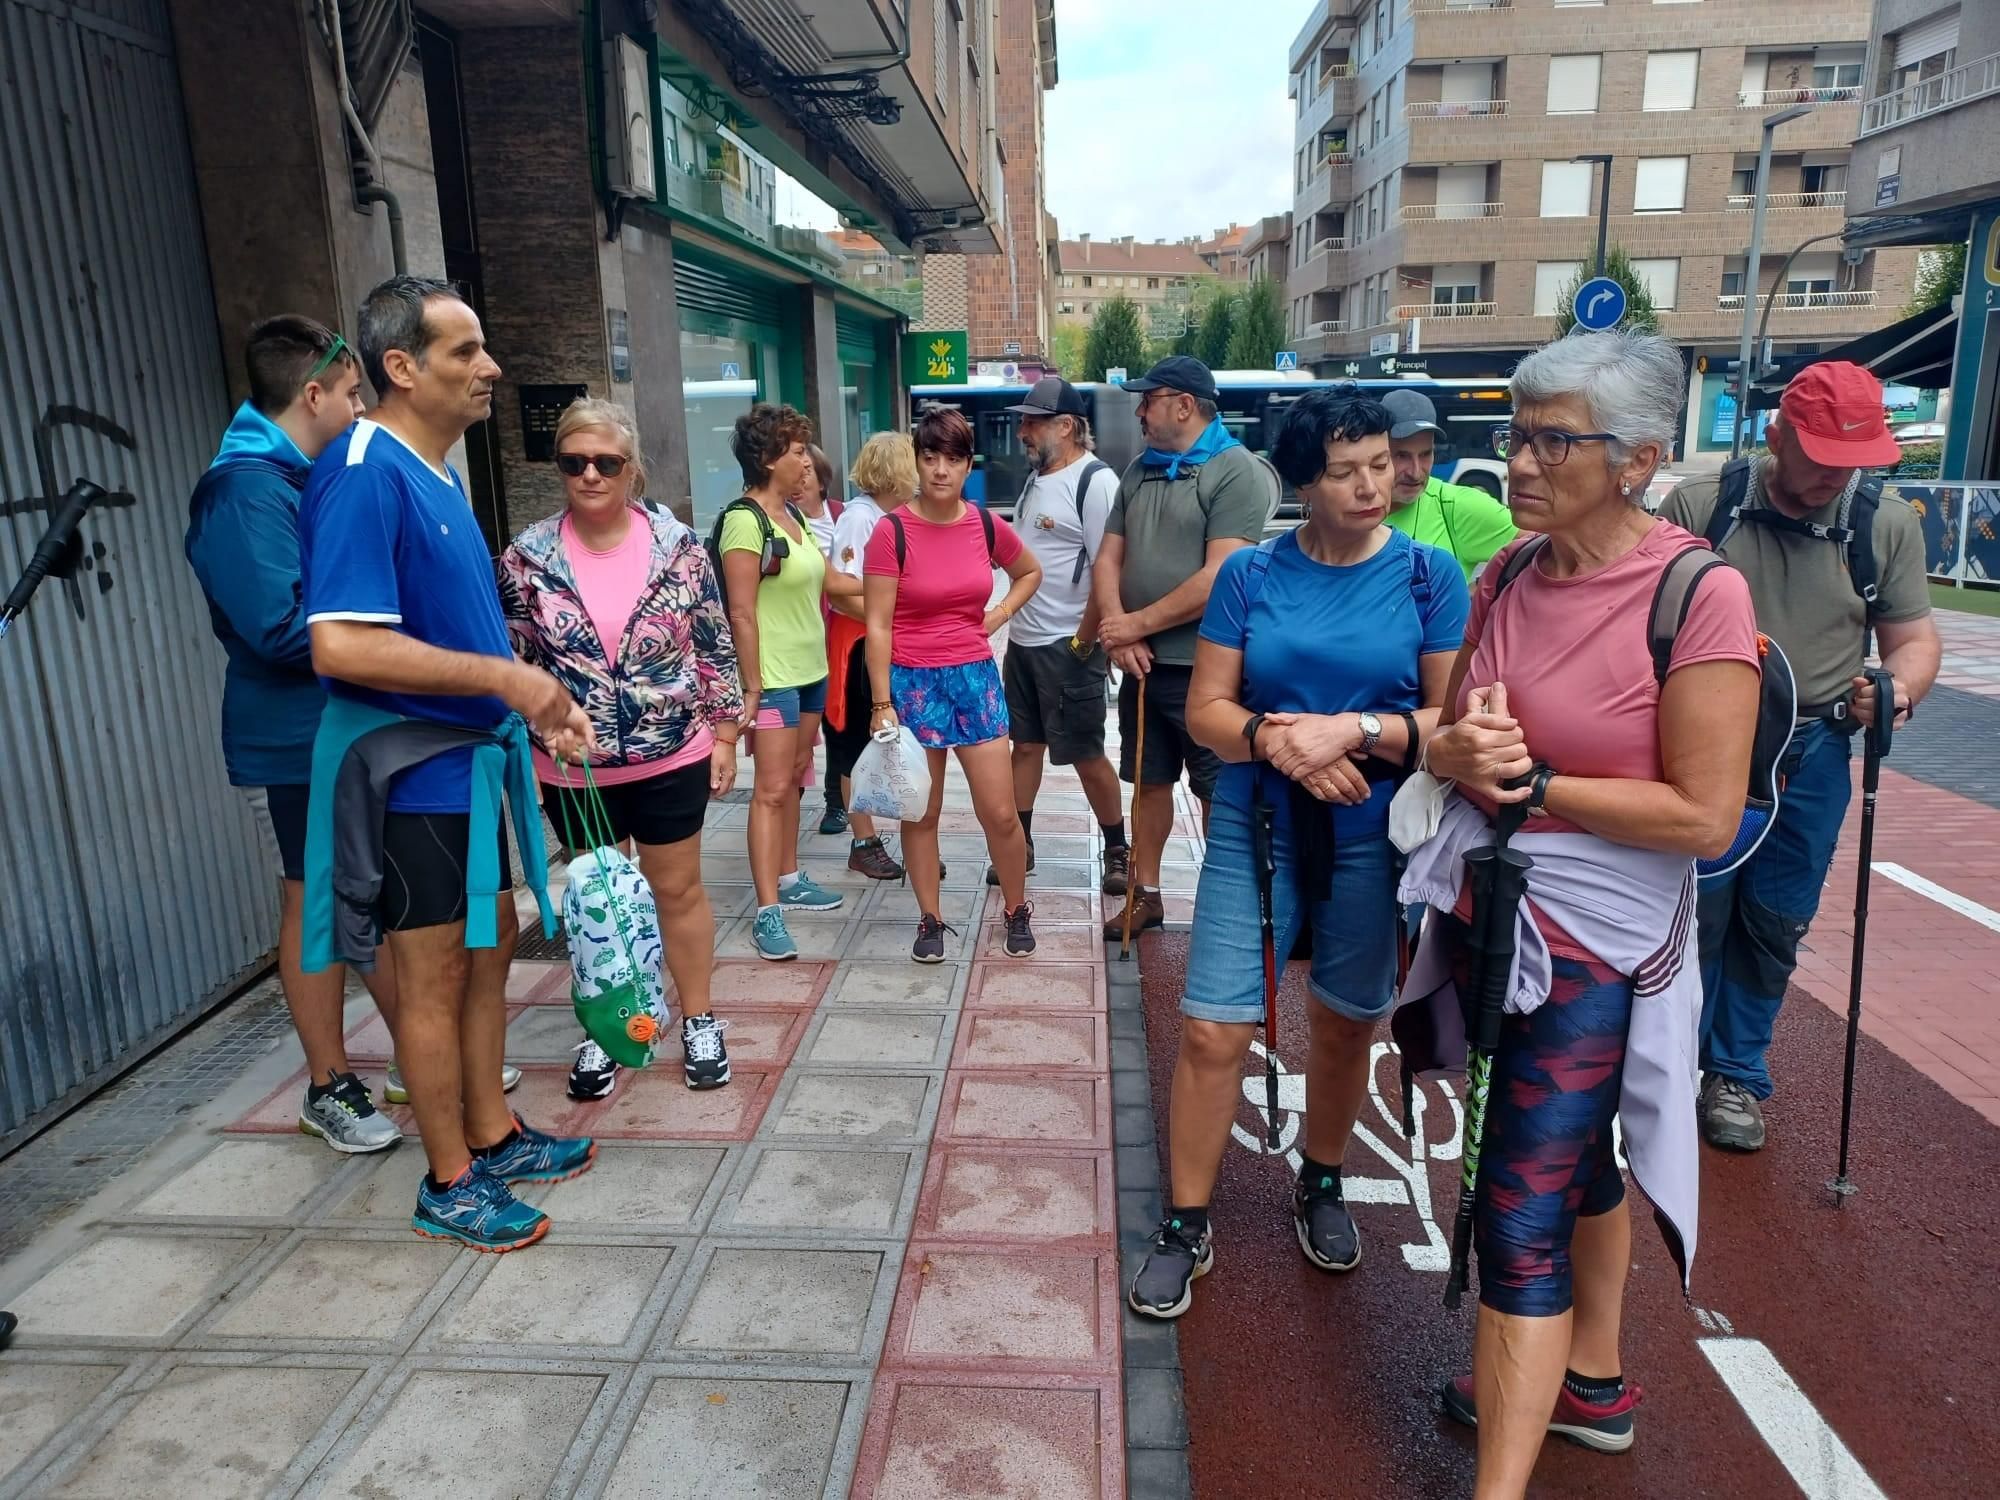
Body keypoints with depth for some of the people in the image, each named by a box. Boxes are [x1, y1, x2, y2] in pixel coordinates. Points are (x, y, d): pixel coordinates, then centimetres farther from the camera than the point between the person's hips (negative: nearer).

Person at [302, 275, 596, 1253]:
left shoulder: (438, 474, 11)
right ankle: (450, 1183, 21)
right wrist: (507, 677, -25)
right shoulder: (364, 475, -19)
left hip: (473, 760, 9)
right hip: (416, 774, -9)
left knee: (487, 952, 18)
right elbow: (341, 647, -28)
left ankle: (492, 1135, 34)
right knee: (435, 976, 4)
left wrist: (535, 704, 10)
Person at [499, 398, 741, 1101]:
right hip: (573, 769, 1)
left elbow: (716, 647, 0)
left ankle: (699, 1023, 30)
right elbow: (508, 661, 0)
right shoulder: (527, 557, -5)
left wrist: (724, 734, -1)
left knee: (679, 890, 12)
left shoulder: (677, 545, -5)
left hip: (673, 759, -1)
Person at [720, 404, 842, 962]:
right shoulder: (745, 520, -16)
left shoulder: (794, 514, 10)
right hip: (775, 676, -9)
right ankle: (768, 912, -5)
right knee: (771, 788, -7)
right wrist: (752, 687, -19)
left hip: (811, 669, 9)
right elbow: (741, 612, -19)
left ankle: (789, 879, 28)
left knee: (795, 778, 16)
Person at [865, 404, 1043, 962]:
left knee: (1001, 813, 4)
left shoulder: (987, 526, 0)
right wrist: (882, 703, -13)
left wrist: (1001, 613, 4)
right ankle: (930, 921, 25)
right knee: (921, 813, 8)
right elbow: (877, 626, -10)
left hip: (975, 676, 3)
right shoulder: (891, 531, -10)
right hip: (912, 681, -2)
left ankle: (1017, 910, 26)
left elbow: (1030, 571, 21)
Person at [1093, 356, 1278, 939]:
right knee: (1149, 781, 15)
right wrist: (1117, 632, -8)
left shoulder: (1236, 472, -11)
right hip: (1142, 664, 7)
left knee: (1218, 794, 4)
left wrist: (1137, 623, -13)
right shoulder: (1139, 471, 12)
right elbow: (1107, 558, 10)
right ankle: (1146, 894, 29)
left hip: (1205, 667, -6)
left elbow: (1220, 578, -20)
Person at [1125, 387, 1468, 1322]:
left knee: (1345, 1024, 16)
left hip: (1372, 838, 1)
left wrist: (1353, 730, -21)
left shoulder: (1429, 575, -3)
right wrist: (1280, 741, -20)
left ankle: (1321, 1187, 42)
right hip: (1255, 829, 0)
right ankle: (1185, 1226, 17)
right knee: (1213, 1032, -2)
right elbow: (1206, 710, -2)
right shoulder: (1251, 575, -1)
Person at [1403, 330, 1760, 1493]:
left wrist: (1531, 782, -17)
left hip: (1592, 940, -7)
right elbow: (1449, 736, 7)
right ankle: (1593, 1384, 45)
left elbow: (1707, 818, -19)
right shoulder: (1508, 574, 0)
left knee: (1520, 1218, -5)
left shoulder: (1698, 595, -19)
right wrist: (1460, 751, -16)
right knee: (1574, 1158, 24)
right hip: (1486, 910, 7)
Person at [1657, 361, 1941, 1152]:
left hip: (1811, 756, 2)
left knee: (1773, 926, 12)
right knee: (1695, 915, 6)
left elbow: (1914, 637, 7)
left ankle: (1736, 1074, 30)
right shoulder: (1698, 505, -7)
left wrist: (1899, 688, -15)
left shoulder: (1889, 523, 0)